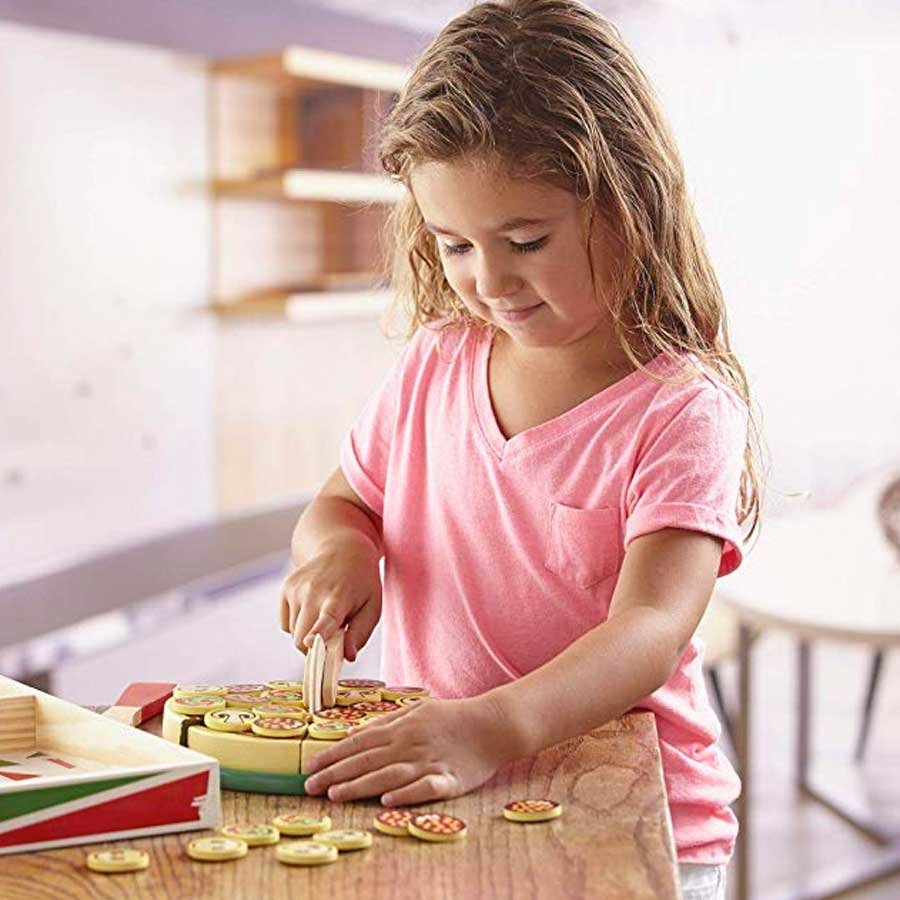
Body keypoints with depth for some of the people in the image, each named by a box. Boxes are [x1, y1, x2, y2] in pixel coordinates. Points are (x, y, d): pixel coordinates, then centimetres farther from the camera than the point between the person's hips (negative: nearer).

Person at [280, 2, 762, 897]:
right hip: (432, 807, 4)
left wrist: (494, 728, -40)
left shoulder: (683, 409, -12)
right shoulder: (433, 366, 6)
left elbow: (650, 632, -23)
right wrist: (336, 548, -5)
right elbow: (340, 502, 20)